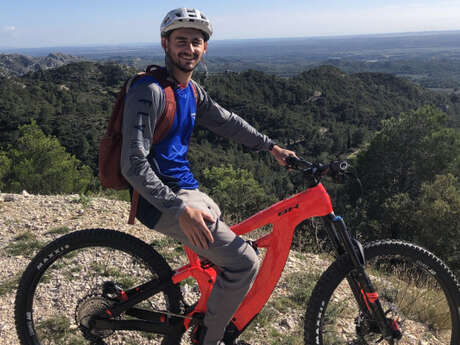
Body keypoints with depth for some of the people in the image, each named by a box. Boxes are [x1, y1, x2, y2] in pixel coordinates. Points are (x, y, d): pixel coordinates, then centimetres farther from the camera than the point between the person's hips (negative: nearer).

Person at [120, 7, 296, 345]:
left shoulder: (191, 90, 10)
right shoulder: (149, 91, -19)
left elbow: (226, 122, 23)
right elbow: (134, 165, -25)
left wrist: (270, 146, 22)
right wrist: (180, 210, -32)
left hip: (187, 191, 10)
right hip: (164, 201, -10)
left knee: (239, 251, 20)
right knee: (245, 263, -13)